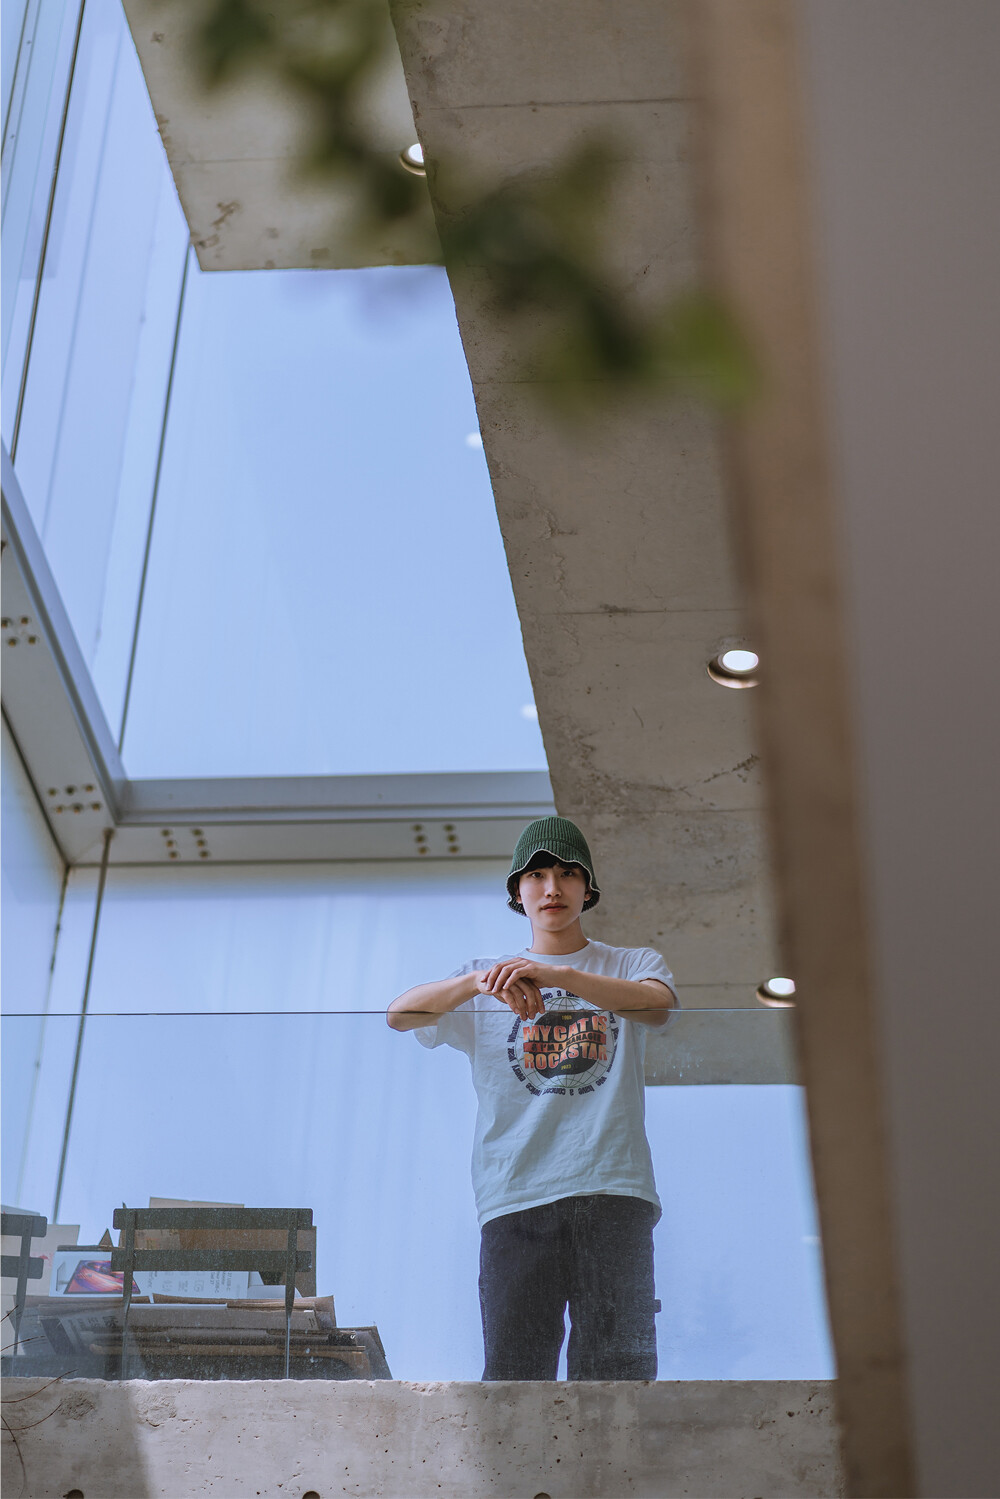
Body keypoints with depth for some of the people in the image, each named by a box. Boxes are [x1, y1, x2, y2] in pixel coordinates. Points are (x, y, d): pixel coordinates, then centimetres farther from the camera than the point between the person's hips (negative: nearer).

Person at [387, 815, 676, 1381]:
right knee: (512, 1371, -7)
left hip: (614, 1188, -1)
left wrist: (557, 975, -24)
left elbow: (658, 1005, -8)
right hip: (516, 1195, 1)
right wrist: (477, 983, -19)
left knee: (616, 1373, -7)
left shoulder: (633, 965, 16)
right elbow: (400, 1014, 2)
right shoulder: (486, 978, 20)